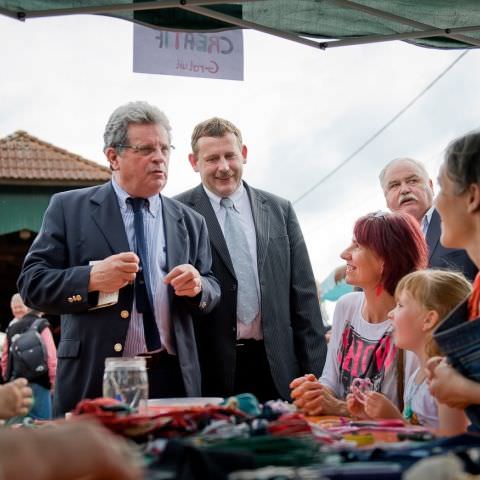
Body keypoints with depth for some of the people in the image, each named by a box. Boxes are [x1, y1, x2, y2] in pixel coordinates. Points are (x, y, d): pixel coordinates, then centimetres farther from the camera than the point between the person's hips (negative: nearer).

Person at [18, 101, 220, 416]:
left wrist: (198, 286, -9)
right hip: (93, 378, -3)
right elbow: (32, 283, -1)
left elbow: (212, 292, 15)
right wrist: (92, 278, -18)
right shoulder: (69, 208, 3)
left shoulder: (190, 222, 13)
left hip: (172, 380, 3)